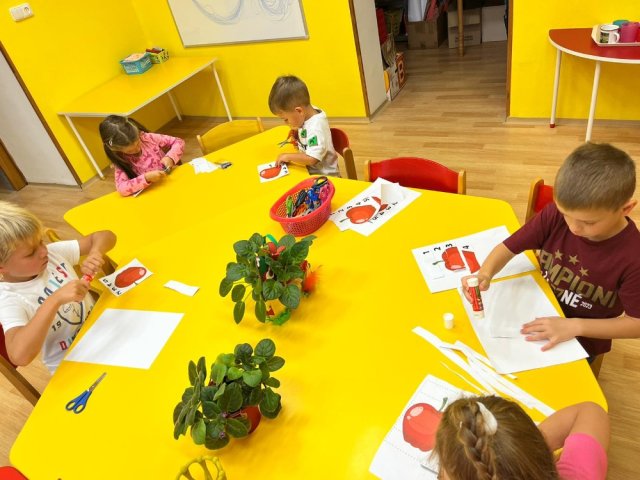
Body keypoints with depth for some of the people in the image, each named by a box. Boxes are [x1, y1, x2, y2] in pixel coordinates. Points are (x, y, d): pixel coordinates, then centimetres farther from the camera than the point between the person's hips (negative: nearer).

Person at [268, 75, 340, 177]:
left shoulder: (316, 127, -24)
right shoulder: (309, 112, -1)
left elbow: (312, 159, -30)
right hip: (310, 171, 9)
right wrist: (297, 133, 3)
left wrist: (288, 156, -19)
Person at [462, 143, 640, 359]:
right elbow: (508, 247, -13)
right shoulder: (555, 214, -21)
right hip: (538, 313, 3)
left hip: (582, 341, -3)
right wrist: (484, 273, -34)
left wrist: (575, 326, -29)